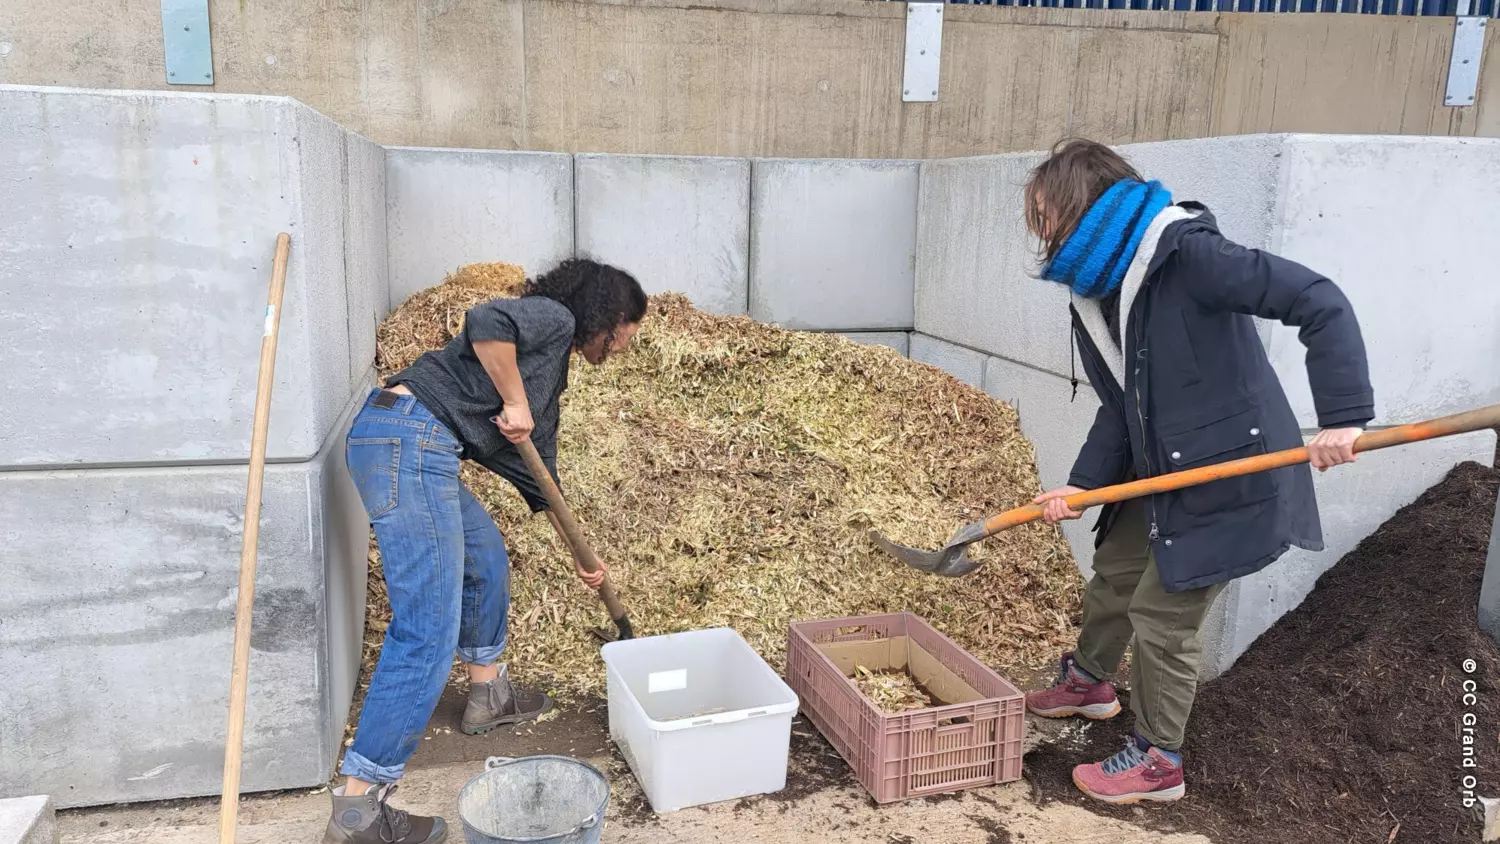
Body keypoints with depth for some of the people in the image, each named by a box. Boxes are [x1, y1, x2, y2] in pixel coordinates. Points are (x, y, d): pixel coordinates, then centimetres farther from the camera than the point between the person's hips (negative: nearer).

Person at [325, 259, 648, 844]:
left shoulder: (551, 368, 28)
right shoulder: (552, 318, 1)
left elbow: (539, 472, 35)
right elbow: (486, 323, -23)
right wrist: (515, 404, -10)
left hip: (413, 446, 11)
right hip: (408, 437, -11)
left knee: (487, 558, 27)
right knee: (429, 632, -9)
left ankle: (488, 694, 44)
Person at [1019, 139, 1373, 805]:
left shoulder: (1185, 253, -23)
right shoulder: (1094, 294, 3)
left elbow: (1320, 302, -25)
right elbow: (1119, 407, 5)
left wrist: (1342, 415, -30)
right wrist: (1081, 486, -6)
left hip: (1231, 474, -8)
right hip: (1162, 473, 9)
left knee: (1162, 614, -1)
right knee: (1114, 572, 22)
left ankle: (1157, 763, 18)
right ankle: (1088, 682, 48)